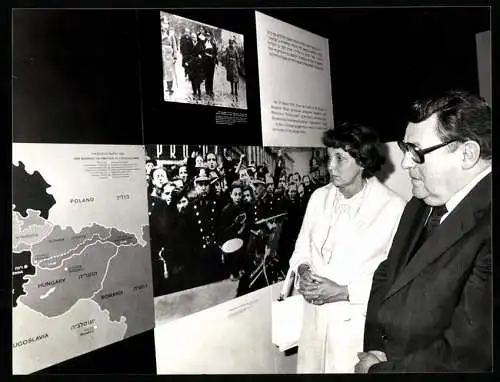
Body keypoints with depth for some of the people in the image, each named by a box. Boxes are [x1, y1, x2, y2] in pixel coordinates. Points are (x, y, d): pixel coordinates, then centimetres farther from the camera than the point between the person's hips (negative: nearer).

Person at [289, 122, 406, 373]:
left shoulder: (392, 207, -14)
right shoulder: (319, 197, 1)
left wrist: (344, 291, -19)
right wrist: (302, 270, -10)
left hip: (357, 321, -4)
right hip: (314, 314, 4)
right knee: (309, 367, 16)